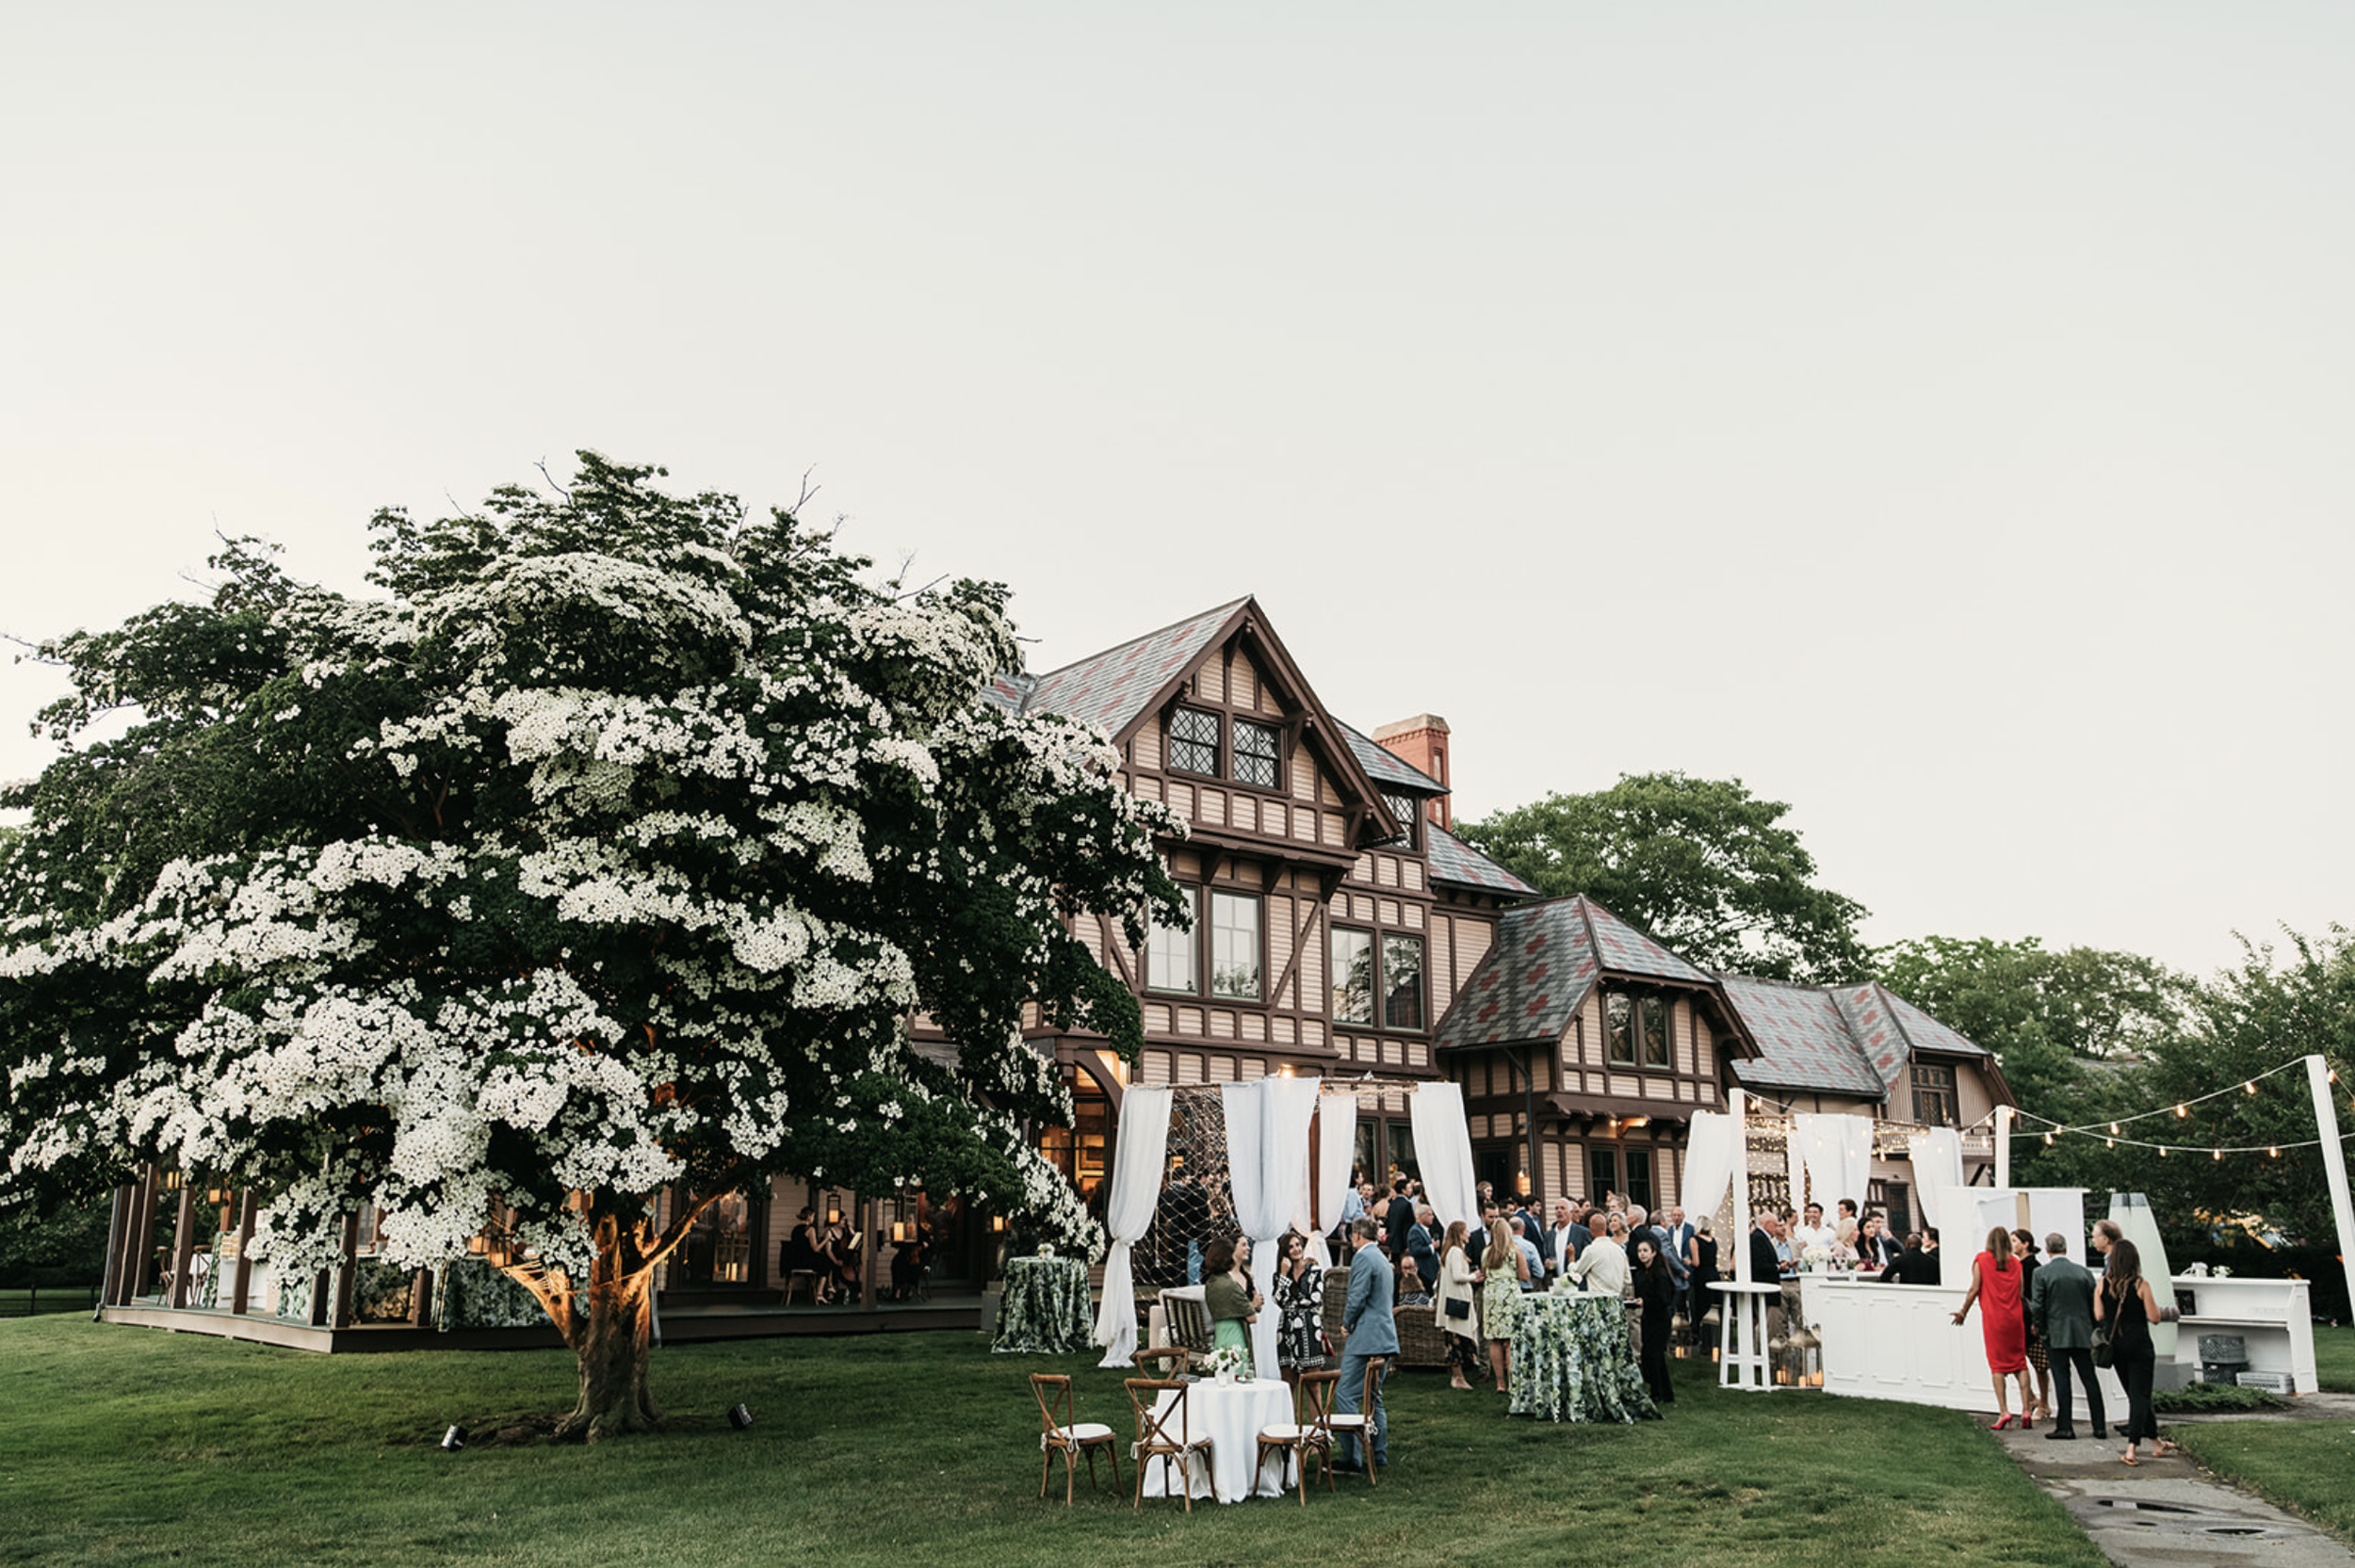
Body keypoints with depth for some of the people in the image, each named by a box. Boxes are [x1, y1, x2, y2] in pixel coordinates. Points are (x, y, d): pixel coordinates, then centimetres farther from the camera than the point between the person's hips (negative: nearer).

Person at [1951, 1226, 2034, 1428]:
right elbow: (2021, 1292, 6)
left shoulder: (1981, 1260, -1)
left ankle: (2004, 1412, -8)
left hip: (1993, 1318, -3)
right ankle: (2026, 1411, 3)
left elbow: (1974, 1289, -4)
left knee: (1997, 1365, 0)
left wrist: (1963, 1312, 6)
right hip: (2015, 1317, 3)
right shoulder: (2015, 1263, 8)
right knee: (2020, 1363, 9)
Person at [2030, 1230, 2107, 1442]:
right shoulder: (2083, 1271, 3)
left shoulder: (2041, 1273, -7)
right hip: (2082, 1334, 3)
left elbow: (2037, 1307, -9)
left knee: (2062, 1380, -1)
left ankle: (2065, 1427, 0)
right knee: (2090, 1379, 9)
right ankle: (2099, 1426, 12)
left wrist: (2041, 1331, 4)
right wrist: (2093, 1333, 15)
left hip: (2056, 1335, -3)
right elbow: (2094, 1304, 5)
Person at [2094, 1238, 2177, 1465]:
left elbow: (2099, 1316, -2)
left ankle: (2157, 1443, 30)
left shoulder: (2103, 1284, -2)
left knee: (2135, 1394, 17)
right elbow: (2154, 1318, -10)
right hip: (2139, 1344, -4)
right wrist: (2153, 1302, 9)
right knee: (2140, 1395, -1)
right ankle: (2131, 1449, -12)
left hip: (2115, 1344, 4)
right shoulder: (2141, 1285, -11)